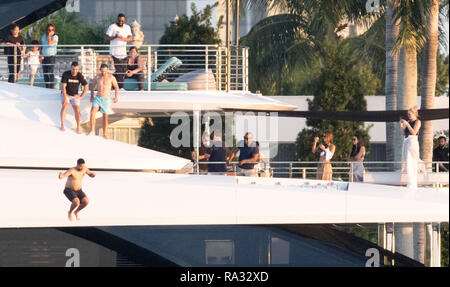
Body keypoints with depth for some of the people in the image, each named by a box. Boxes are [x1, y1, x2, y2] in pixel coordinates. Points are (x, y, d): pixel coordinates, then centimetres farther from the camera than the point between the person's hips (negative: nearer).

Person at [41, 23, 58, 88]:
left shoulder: (55, 37, -6)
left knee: (50, 73, -11)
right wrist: (41, 55, 13)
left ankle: (51, 88, -9)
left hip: (51, 56, -6)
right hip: (44, 56, 6)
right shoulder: (44, 36, 12)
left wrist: (49, 35, -12)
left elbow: (49, 43, -22)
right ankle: (47, 87, 16)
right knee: (45, 73, 8)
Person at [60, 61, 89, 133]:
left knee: (77, 110, -6)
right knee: (65, 105, -24)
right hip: (66, 94, -2)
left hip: (74, 95, 2)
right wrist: (65, 98, -30)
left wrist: (81, 96, -6)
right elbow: (63, 86, -22)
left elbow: (86, 87, -3)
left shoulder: (80, 76, -14)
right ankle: (62, 125, -22)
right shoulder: (65, 74, -20)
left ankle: (78, 127, 2)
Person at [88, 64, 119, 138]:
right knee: (92, 112, -20)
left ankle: (104, 134, 16)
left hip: (107, 99, -1)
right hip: (98, 98, 1)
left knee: (105, 116, 4)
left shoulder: (111, 77, -8)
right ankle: (92, 131, -18)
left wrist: (116, 96, -4)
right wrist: (92, 96, 13)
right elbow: (93, 86, 17)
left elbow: (116, 87, 5)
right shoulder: (97, 77, 0)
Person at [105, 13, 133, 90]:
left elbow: (130, 38, 5)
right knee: (118, 70, -11)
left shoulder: (127, 27, 14)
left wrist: (124, 38, -16)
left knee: (123, 70, 4)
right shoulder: (112, 27, -2)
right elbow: (107, 37, -6)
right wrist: (115, 37, -23)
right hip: (115, 52, -6)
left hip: (123, 52, 6)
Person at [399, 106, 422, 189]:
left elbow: (414, 132, -13)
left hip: (412, 141, -8)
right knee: (408, 162, 6)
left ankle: (412, 184, -13)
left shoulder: (417, 122, -1)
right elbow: (404, 133, 18)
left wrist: (407, 124, -11)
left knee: (411, 163, -12)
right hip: (406, 141, 8)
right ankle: (411, 184, 10)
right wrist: (401, 125, 7)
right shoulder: (409, 121, 18)